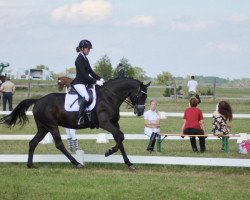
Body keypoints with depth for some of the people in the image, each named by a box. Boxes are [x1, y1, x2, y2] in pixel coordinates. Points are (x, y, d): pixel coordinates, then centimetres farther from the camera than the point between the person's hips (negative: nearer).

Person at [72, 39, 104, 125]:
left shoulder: (85, 59, 15)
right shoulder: (79, 59, -13)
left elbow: (90, 71, 19)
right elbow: (84, 74, -18)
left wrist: (100, 79, 6)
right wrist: (96, 81, -20)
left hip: (85, 83, 10)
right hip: (79, 83, -10)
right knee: (86, 97, -32)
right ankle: (80, 119, -34)